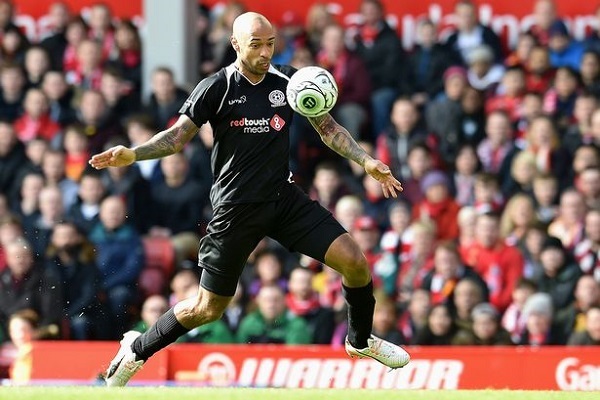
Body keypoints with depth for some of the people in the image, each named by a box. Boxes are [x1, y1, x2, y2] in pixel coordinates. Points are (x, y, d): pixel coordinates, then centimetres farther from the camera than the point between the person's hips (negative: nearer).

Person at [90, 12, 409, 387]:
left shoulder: (288, 81, 0)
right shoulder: (216, 88, -9)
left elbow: (327, 126, 10)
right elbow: (178, 135, -6)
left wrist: (366, 161, 0)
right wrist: (132, 154, -21)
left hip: (285, 199, 3)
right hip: (236, 210, -3)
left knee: (354, 261, -9)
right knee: (208, 309, 2)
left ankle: (361, 340, 18)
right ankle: (137, 349, 27)